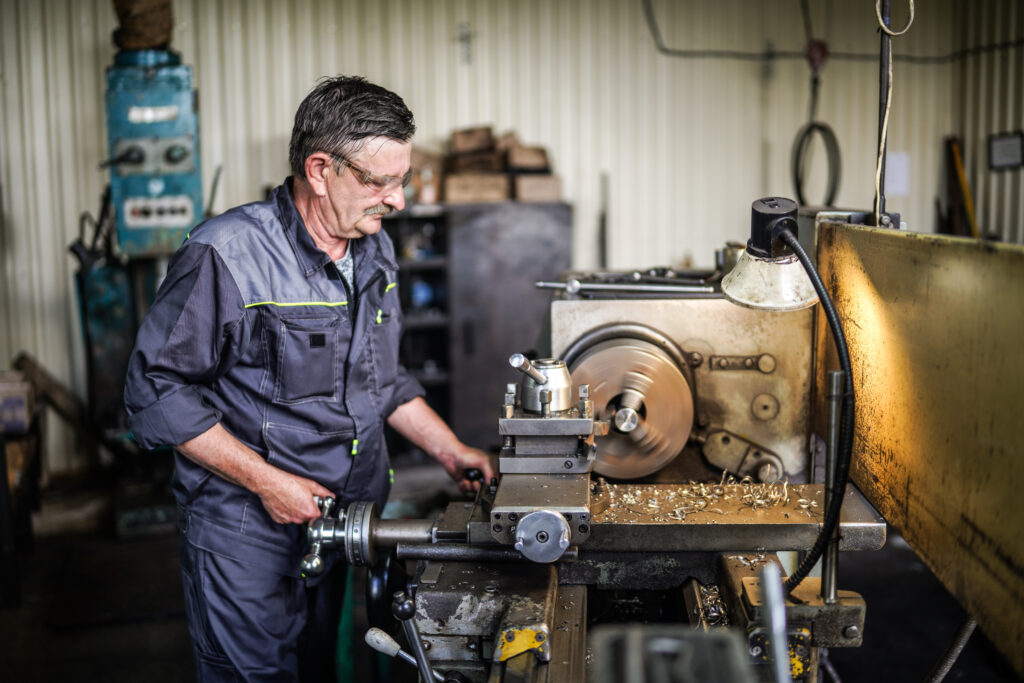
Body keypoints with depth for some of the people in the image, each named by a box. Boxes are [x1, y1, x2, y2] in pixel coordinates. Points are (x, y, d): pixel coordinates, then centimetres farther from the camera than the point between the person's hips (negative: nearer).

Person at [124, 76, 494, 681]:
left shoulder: (376, 250, 5)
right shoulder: (226, 255, -19)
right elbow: (158, 392, -16)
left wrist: (449, 450, 8)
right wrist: (264, 480, -20)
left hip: (352, 517, 6)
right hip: (248, 534, -6)